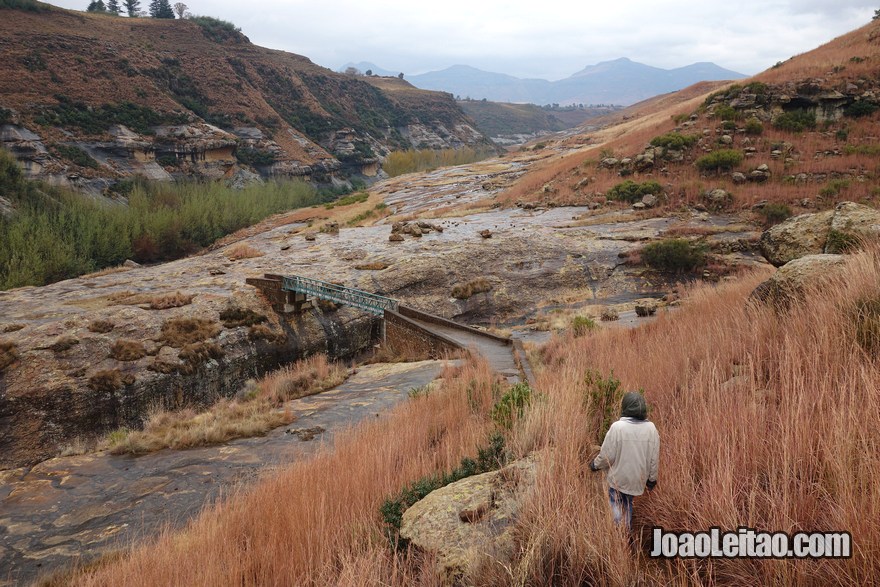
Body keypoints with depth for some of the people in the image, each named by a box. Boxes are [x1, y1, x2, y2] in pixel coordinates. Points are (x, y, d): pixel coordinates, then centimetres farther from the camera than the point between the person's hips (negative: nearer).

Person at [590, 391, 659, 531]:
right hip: (637, 478, 4)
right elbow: (654, 458, -4)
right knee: (628, 504, 23)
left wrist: (595, 465, 5)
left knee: (616, 504, 14)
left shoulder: (617, 427, -21)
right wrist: (652, 478, 11)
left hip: (619, 477, -4)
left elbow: (607, 455, -15)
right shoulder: (651, 428, -11)